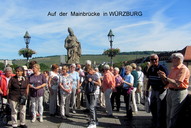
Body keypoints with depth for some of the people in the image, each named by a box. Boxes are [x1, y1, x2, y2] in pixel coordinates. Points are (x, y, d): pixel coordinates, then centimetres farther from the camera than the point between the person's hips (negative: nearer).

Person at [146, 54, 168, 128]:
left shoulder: (162, 68, -18)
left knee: (160, 110, 1)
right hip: (153, 90, 7)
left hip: (161, 91, -7)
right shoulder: (150, 69, 3)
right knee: (152, 107, 20)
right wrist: (147, 90, 14)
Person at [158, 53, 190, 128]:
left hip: (179, 93, -8)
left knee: (174, 116, -1)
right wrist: (163, 77, -3)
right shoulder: (173, 69, 11)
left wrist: (165, 77, -20)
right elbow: (167, 82, 15)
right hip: (170, 91, 8)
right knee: (169, 115, 17)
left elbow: (176, 84, -23)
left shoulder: (183, 69, -14)